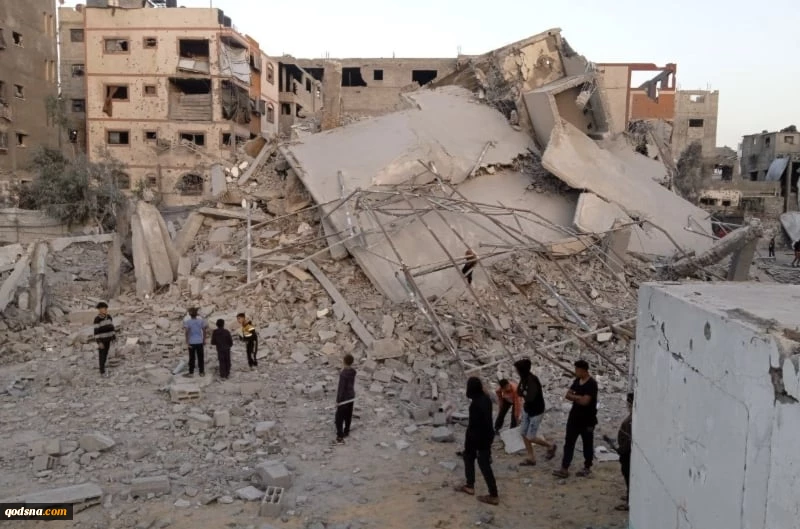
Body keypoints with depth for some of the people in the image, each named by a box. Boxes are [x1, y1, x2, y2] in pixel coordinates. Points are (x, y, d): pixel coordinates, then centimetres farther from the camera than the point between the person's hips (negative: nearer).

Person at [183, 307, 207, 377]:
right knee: (200, 357, 10)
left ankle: (191, 373, 13)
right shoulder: (201, 320, -4)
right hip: (199, 342, 1)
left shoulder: (187, 322, -10)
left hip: (191, 342, -1)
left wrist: (187, 342, -13)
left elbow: (187, 332, -17)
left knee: (192, 358, 8)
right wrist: (204, 340, 10)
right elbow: (204, 331, -1)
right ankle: (201, 372, 16)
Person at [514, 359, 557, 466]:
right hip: (527, 410, 8)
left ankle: (550, 446, 25)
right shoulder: (524, 379, -3)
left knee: (531, 437, 0)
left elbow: (530, 397, -31)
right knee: (524, 434, 11)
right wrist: (524, 394, -11)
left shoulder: (532, 381, -28)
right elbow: (519, 391, 8)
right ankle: (531, 459, 24)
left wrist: (522, 393, -15)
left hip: (536, 412, -8)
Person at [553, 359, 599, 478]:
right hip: (574, 418, 7)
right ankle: (564, 469, 5)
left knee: (587, 445, 9)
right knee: (568, 443, 4)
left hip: (587, 421, -7)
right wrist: (578, 398, -13)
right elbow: (567, 395, 5)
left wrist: (574, 397, -10)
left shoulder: (592, 384, -18)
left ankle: (587, 468, 24)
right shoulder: (577, 381, 6)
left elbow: (585, 401, -26)